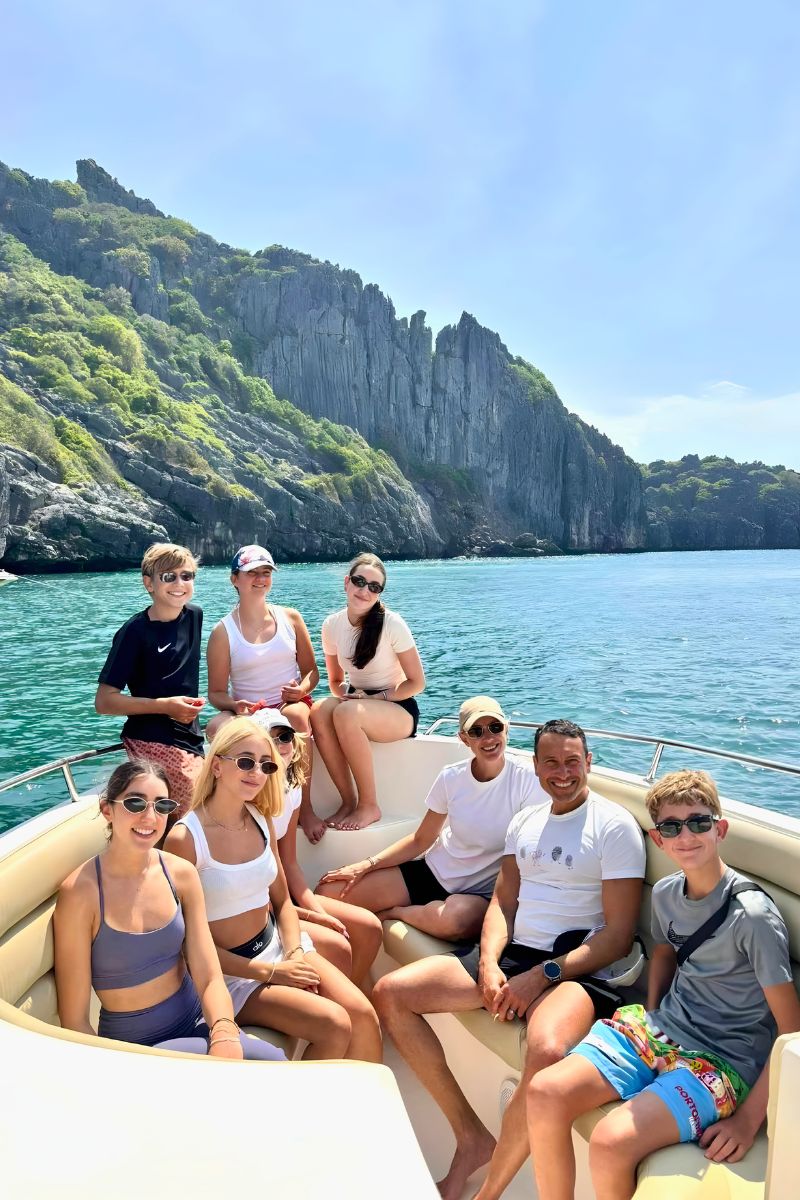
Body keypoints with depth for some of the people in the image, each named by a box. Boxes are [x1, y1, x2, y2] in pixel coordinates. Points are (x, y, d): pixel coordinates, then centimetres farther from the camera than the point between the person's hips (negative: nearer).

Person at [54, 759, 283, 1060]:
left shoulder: (181, 874, -3)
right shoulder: (80, 892, -16)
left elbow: (209, 978, -4)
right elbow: (74, 1020, -11)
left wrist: (224, 1031, -23)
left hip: (195, 1023, 5)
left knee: (274, 1061, -22)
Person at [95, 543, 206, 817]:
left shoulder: (194, 616, 5)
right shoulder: (135, 631, -13)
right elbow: (104, 701, -12)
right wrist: (165, 706, -17)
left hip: (190, 740, 7)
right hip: (152, 743, -7)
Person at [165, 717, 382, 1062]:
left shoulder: (261, 820, 0)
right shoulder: (184, 838, -19)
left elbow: (282, 901, 9)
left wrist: (296, 955, -10)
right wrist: (271, 972, -16)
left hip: (275, 944, 6)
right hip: (231, 971, -5)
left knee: (363, 1014, -11)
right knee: (335, 1025, -19)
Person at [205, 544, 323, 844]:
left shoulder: (290, 618, 7)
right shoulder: (223, 632, 0)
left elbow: (312, 671, 11)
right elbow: (216, 693, 2)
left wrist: (303, 688, -12)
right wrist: (235, 705, -20)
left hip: (291, 705, 1)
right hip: (247, 713, 0)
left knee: (296, 715, -37)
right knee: (216, 728, -34)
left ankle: (305, 808, -24)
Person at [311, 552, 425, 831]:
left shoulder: (392, 624, -15)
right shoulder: (332, 625, -1)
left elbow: (417, 682, -10)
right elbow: (336, 681, 10)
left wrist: (374, 698, -17)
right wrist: (343, 693, -12)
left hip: (398, 709, -4)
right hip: (358, 703, 4)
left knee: (346, 713, -34)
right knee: (319, 711, -28)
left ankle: (369, 805, -18)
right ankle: (348, 801, -16)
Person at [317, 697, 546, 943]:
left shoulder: (527, 779, -15)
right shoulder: (451, 777, -5)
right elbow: (421, 840, 4)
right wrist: (366, 866, -4)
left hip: (480, 893, -2)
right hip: (433, 871, 3)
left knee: (453, 916, -40)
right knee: (328, 891, -9)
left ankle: (393, 912, -9)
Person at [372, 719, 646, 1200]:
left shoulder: (615, 825, -5)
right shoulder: (525, 822, 14)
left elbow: (619, 934, -9)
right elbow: (504, 902, 13)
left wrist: (542, 975, -16)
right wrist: (488, 963, -6)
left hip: (575, 969, -6)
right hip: (511, 955, 7)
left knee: (547, 1052, -39)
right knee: (390, 994, -5)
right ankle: (471, 1134, 4)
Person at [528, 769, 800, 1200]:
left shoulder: (752, 915, -19)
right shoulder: (665, 892, 1)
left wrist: (748, 1120, -15)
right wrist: (650, 1019, 11)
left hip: (723, 1061, -6)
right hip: (661, 1032, 6)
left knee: (612, 1141, -28)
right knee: (545, 1092, -14)